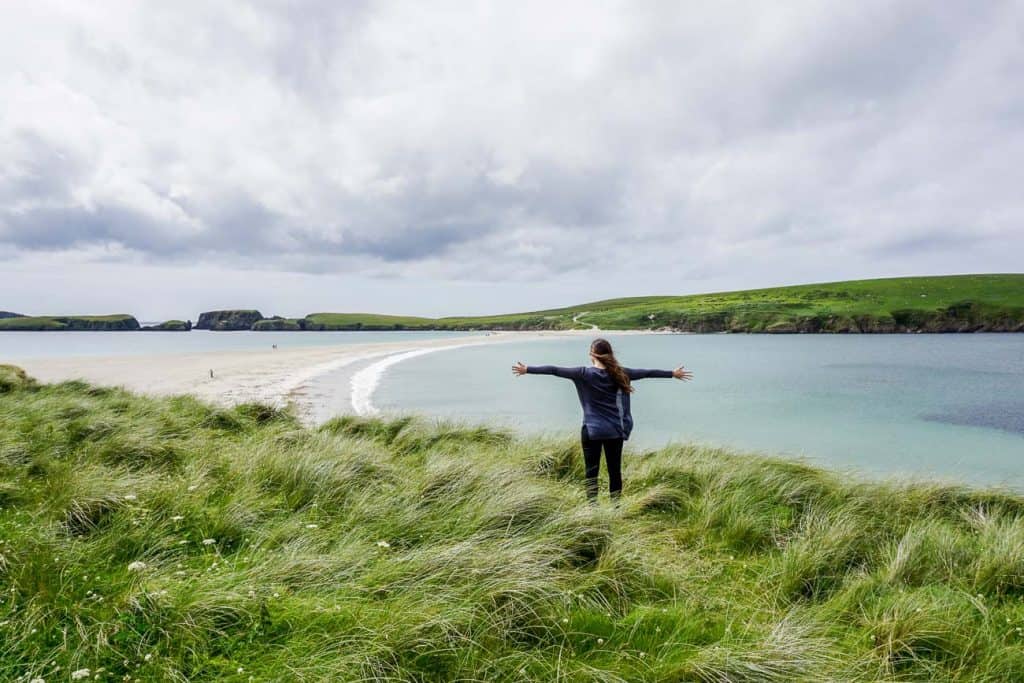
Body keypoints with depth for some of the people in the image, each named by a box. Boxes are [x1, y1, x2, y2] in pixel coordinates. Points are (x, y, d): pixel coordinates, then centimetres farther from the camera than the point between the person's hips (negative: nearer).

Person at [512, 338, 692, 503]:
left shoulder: (585, 373, -8)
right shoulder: (620, 374, 1)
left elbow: (555, 370, -10)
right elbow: (647, 372, 11)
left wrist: (527, 369, -6)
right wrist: (673, 373, 23)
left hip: (591, 431, -3)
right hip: (615, 431, 3)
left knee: (591, 471, 5)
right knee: (615, 470, 11)